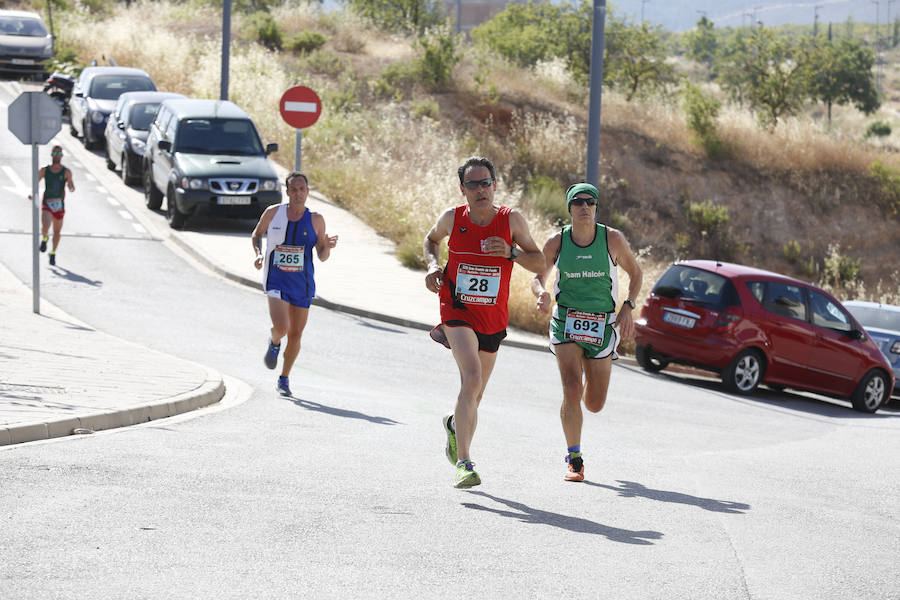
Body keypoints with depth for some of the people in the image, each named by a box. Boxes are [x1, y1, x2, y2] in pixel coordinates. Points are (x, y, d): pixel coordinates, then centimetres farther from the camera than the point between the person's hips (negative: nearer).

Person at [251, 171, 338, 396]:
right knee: (281, 327, -22)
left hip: (302, 283, 2)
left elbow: (322, 256, 4)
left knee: (295, 334, 7)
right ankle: (274, 344, 16)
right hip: (276, 280, -2)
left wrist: (327, 247, -18)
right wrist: (258, 254, -5)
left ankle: (284, 378, 27)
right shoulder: (273, 213, -2)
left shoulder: (315, 220, -1)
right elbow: (256, 235, 15)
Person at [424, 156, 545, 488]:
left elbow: (539, 262, 0)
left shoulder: (511, 220, -6)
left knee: (475, 392, 17)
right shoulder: (452, 218, -5)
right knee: (472, 380, -24)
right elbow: (431, 240, 18)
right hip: (457, 311, -3)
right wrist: (433, 264, -2)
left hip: (493, 318, 3)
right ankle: (464, 463, -25)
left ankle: (455, 424, 52)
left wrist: (511, 252, -18)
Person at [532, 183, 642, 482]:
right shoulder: (557, 243, -4)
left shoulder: (613, 239, -6)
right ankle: (574, 460, -8)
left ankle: (588, 375, 47)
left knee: (594, 404, 8)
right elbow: (538, 277, 11)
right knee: (572, 390, -21)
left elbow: (635, 273, 8)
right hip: (566, 322, -1)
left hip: (602, 325, 1)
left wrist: (627, 308, -6)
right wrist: (541, 294, -13)